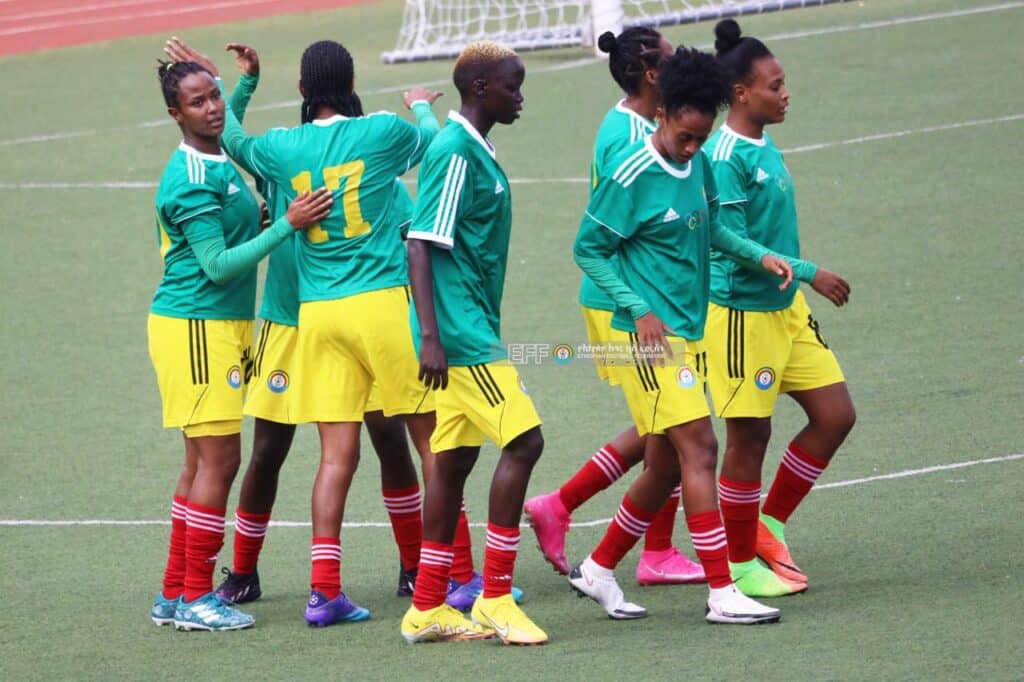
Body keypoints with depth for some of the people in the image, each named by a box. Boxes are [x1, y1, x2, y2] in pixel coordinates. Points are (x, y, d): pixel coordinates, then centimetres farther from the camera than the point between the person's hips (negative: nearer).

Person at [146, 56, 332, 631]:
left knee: (204, 462, 13)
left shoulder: (220, 162, 11)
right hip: (196, 326, -10)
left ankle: (176, 595, 18)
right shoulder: (192, 180, -18)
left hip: (224, 325, 10)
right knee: (219, 458, -9)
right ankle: (195, 598, -4)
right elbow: (218, 265, -22)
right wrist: (287, 225, -26)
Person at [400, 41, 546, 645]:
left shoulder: (475, 152, 15)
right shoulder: (454, 153, -14)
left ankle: (428, 609, 14)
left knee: (455, 458, 10)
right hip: (462, 332, -10)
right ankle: (495, 598, -8)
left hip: (473, 331, 10)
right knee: (522, 440, -12)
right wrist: (431, 337, -24)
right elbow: (421, 244, -19)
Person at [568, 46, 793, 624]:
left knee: (667, 467, 12)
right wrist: (639, 311, -16)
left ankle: (598, 570, 27)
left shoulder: (698, 165, 8)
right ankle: (722, 592, -14)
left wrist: (759, 255, 8)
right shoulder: (631, 176, -14)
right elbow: (589, 250, -8)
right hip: (650, 336, -8)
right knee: (700, 447, -14)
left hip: (689, 334, 8)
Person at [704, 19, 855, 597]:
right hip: (742, 311, -9)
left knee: (836, 415, 7)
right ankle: (742, 564, 14)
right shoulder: (724, 159, -19)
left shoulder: (766, 148, 7)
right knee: (750, 437, 1)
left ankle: (770, 524, 22)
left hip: (786, 307, 9)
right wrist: (809, 274, -20)